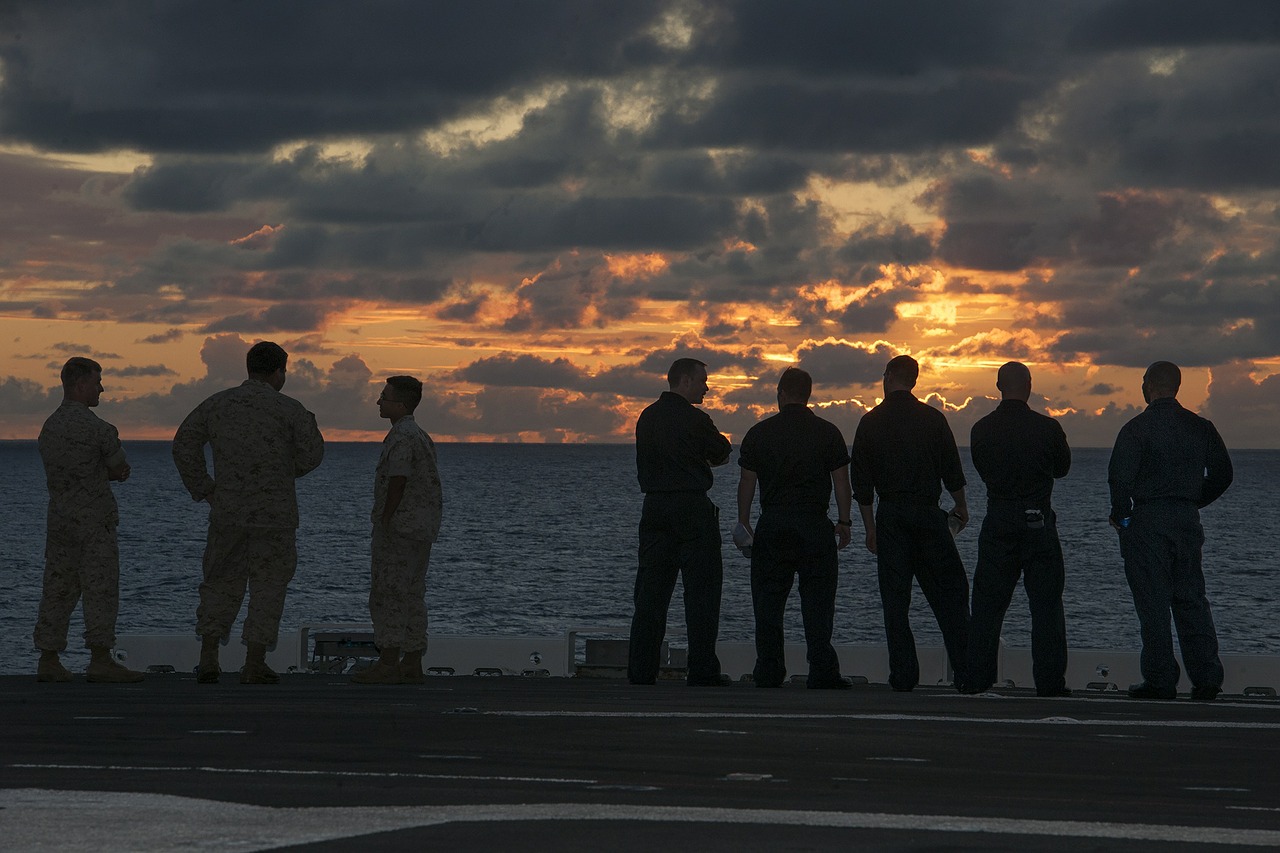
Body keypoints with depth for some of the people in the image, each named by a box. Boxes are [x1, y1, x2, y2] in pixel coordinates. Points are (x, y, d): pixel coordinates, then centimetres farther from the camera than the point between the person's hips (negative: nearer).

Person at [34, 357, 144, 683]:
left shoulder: (49, 427, 13)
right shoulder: (96, 427, -13)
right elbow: (121, 469, -1)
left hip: (58, 519, 8)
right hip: (94, 521, -8)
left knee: (58, 590, 8)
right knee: (101, 590, -6)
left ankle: (48, 662, 6)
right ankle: (100, 660, -10)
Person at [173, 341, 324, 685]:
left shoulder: (218, 403, 4)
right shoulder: (288, 409, -7)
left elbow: (184, 446, 4)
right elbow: (312, 453, -3)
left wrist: (203, 490, 10)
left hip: (227, 510, 3)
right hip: (275, 511, -3)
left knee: (221, 582, 13)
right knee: (268, 586, 5)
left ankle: (208, 657, 2)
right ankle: (254, 665, 2)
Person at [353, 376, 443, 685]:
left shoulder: (401, 438, -14)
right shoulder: (422, 436, 17)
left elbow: (397, 485, -19)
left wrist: (383, 524, -15)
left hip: (400, 530, -10)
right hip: (423, 529, 10)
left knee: (388, 595, -8)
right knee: (412, 597, 10)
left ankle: (388, 664, -9)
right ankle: (412, 665, 11)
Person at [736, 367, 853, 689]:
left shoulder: (759, 433, 2)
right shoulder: (828, 432, 1)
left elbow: (747, 482, 4)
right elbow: (841, 481, 1)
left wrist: (744, 523, 12)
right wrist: (844, 521, 8)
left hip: (772, 525, 0)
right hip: (815, 525, 0)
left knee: (768, 602, 6)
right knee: (817, 601, 2)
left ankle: (769, 672, 4)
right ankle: (822, 672, -2)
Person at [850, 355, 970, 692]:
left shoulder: (871, 422, 1)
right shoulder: (933, 418, 0)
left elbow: (861, 483, 2)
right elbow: (952, 470, 6)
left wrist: (870, 528, 9)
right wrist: (961, 507, 23)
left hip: (890, 518, 0)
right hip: (929, 514, 0)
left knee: (895, 599, 3)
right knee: (949, 594, 5)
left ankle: (903, 676, -1)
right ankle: (965, 670, 0)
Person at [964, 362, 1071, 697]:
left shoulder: (981, 430, -2)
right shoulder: (1047, 428, -7)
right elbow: (1062, 467, 9)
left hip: (997, 522, 2)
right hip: (1039, 521, -2)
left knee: (987, 604, 7)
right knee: (1046, 603, 4)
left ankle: (977, 678, 5)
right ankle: (1050, 680, 0)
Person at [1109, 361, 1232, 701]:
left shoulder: (1137, 429, -10)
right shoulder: (1200, 427, 8)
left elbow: (1119, 477, -16)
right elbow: (1222, 473, 11)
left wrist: (1120, 515, -1)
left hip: (1147, 520, -5)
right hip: (1188, 520, 5)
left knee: (1153, 603, -2)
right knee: (1191, 599, 9)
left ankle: (1160, 680, -3)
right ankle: (1206, 677, 4)